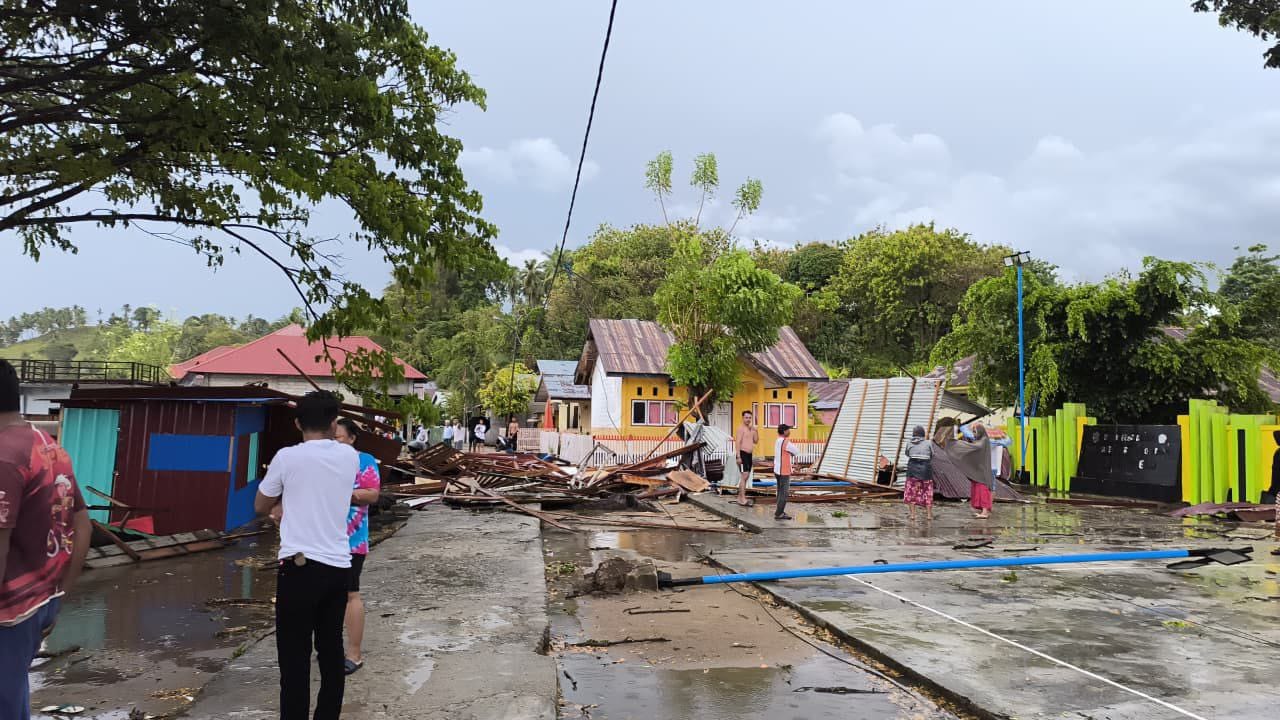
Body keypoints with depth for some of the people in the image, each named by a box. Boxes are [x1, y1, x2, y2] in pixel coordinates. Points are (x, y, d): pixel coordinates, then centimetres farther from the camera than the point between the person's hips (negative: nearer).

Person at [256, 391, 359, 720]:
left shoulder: (288, 457, -6)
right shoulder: (350, 457, 4)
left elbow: (261, 507, 9)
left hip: (299, 566, -4)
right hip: (338, 566, 4)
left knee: (294, 656, 2)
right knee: (331, 650, 14)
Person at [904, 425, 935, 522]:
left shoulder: (909, 444, 1)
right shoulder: (929, 443, -3)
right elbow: (932, 456, 5)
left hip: (912, 468, 1)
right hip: (925, 469, -1)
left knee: (912, 492, 7)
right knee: (927, 492, 11)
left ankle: (912, 515, 5)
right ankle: (929, 515, 16)